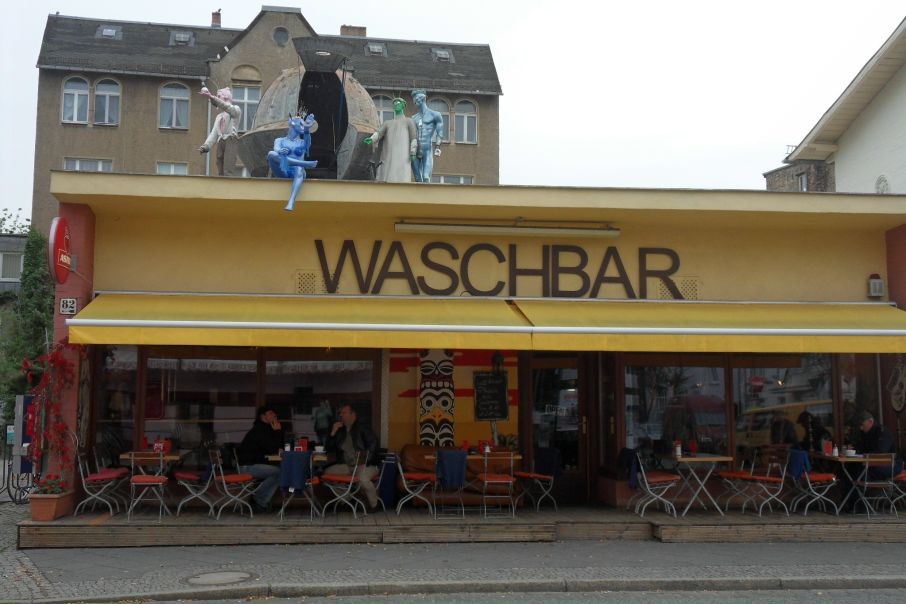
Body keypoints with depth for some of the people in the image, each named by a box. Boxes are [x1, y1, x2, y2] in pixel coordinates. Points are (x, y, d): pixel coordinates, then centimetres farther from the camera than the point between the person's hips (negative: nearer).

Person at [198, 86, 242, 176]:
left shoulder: (236, 109, 13)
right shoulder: (219, 116, 31)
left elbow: (227, 107, -12)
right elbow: (214, 133, 18)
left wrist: (212, 97, -25)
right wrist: (206, 146, 0)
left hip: (231, 140, -7)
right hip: (220, 143, 7)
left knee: (228, 172, -21)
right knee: (220, 173, -3)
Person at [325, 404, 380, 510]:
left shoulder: (362, 428, -1)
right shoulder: (340, 430, 14)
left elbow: (373, 443, -10)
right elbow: (329, 449, 12)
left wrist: (365, 459, -20)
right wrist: (333, 433, -1)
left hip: (364, 465, -6)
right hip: (346, 466, 6)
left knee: (363, 479, -37)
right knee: (327, 473, -13)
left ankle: (374, 505, -11)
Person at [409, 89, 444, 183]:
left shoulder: (434, 115, 6)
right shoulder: (414, 118, 19)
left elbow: (440, 134, 0)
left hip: (427, 150, -4)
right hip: (415, 152, 5)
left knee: (426, 178, -17)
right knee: (418, 180, 2)